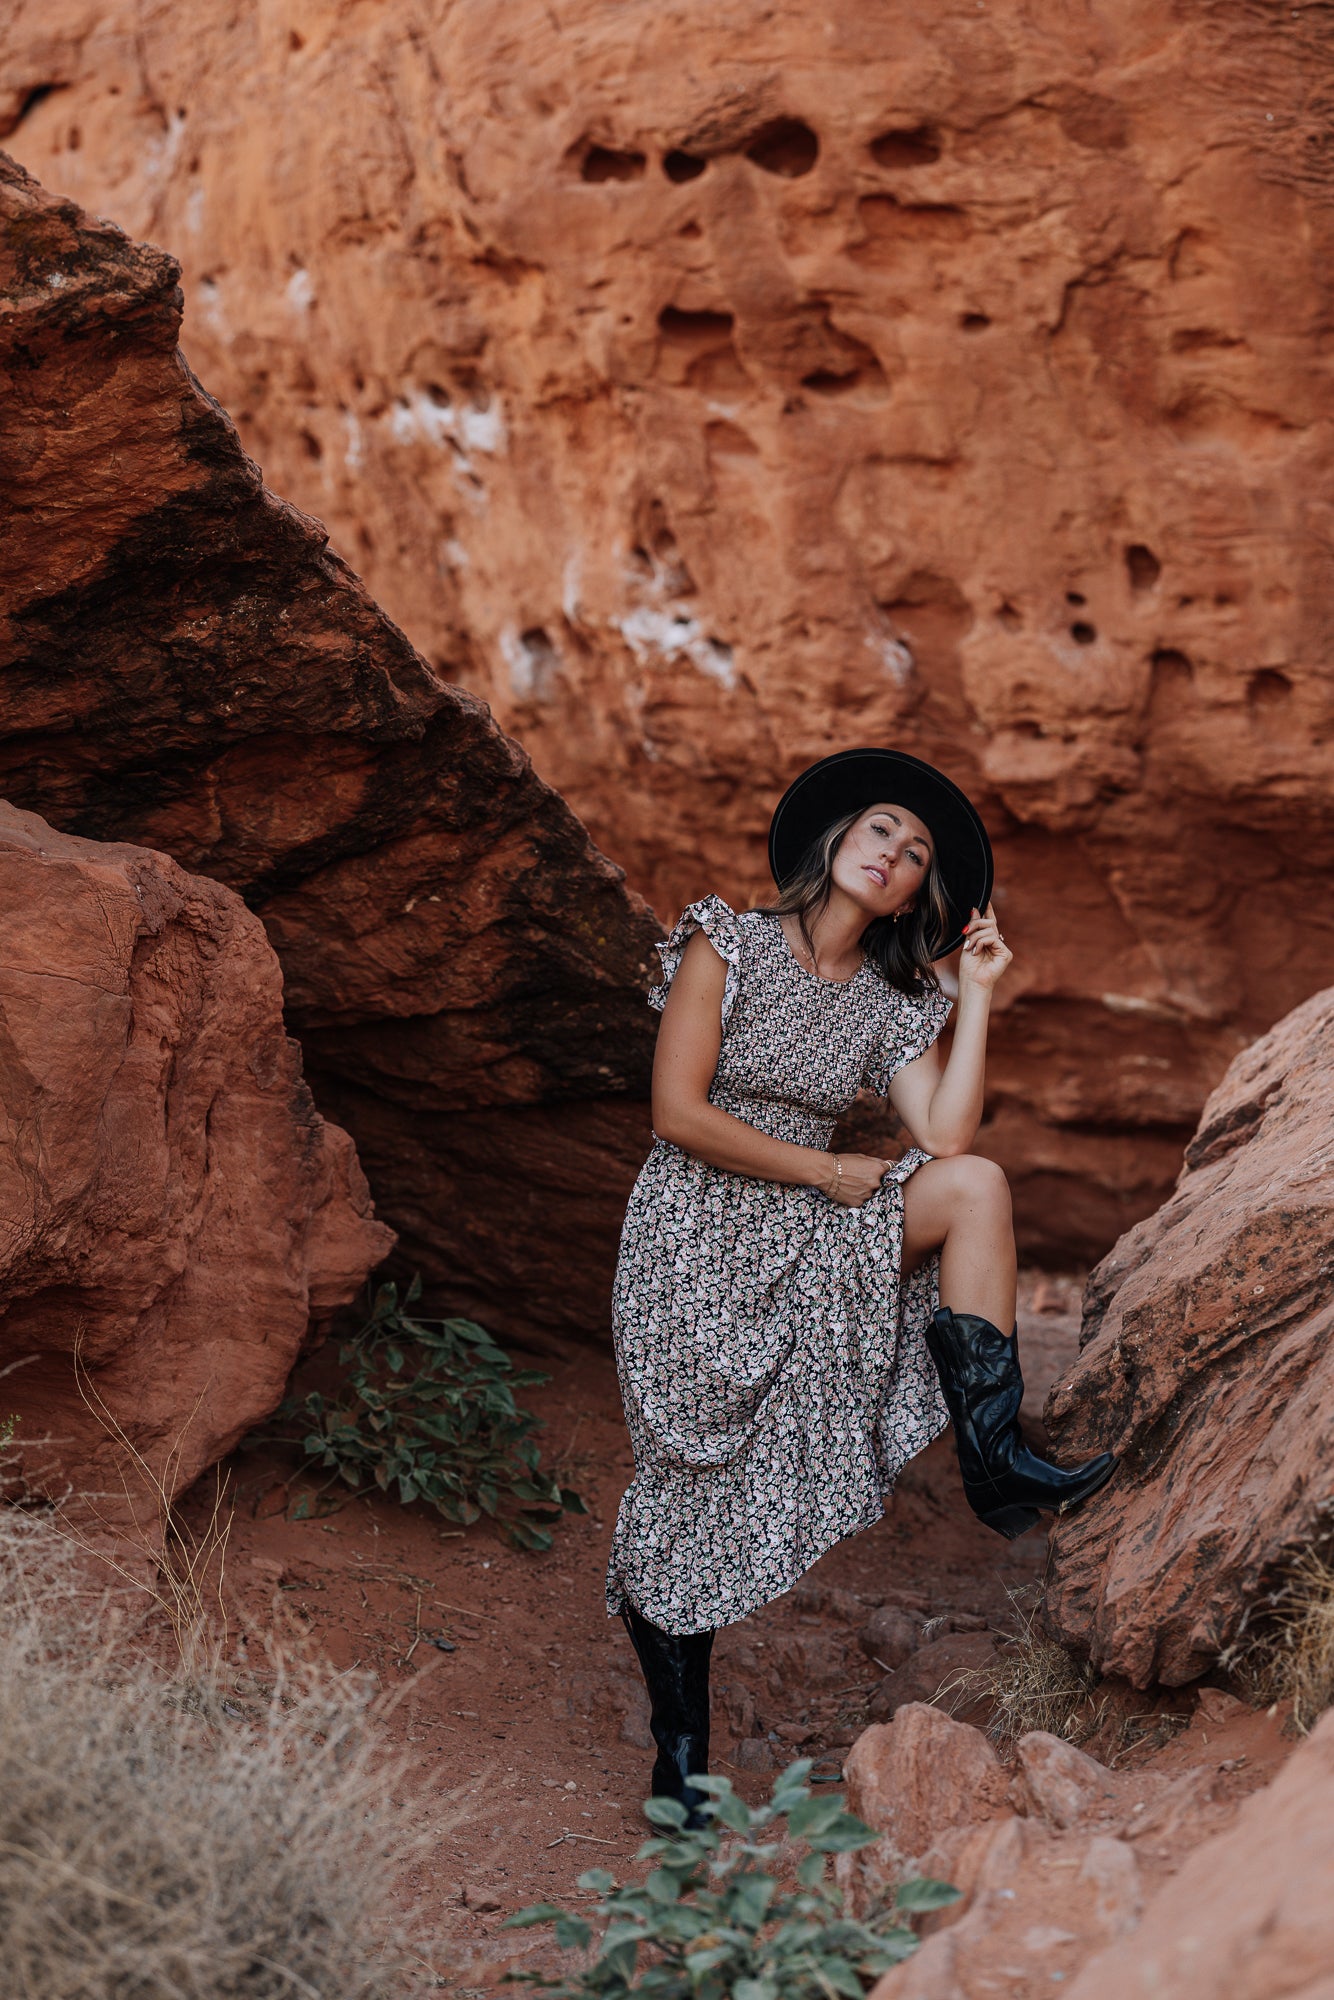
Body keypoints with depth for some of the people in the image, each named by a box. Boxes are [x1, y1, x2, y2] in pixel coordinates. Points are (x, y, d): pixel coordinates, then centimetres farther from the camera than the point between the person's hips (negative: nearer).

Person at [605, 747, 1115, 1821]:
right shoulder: (729, 944, -4)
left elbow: (945, 1140, -7)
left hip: (810, 1245, 4)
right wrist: (830, 1174, -10)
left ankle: (994, 1457, -19)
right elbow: (680, 1112, -13)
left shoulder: (891, 1005, 8)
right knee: (688, 1496, -6)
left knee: (976, 1183, -19)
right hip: (698, 1244, -4)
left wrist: (976, 998, -6)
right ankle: (679, 1750, 10)